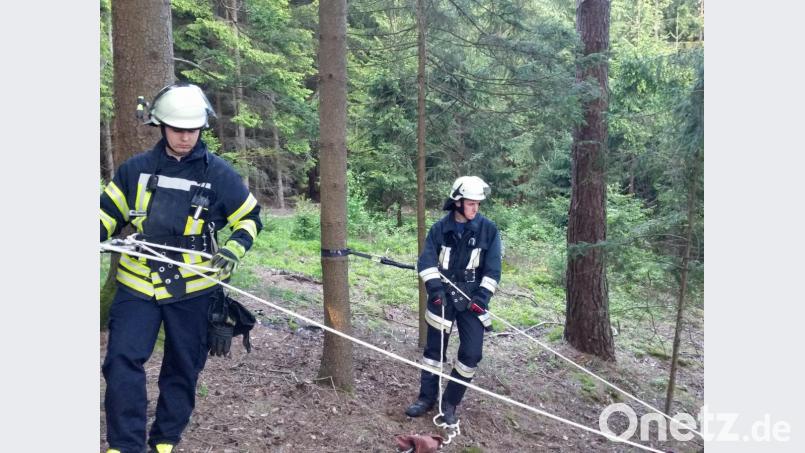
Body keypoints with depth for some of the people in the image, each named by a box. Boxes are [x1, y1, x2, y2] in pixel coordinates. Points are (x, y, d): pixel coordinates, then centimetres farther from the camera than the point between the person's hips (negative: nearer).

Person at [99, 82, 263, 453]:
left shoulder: (218, 173, -2)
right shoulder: (136, 169, 4)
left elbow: (250, 218, 6)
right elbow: (108, 214, 14)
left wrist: (232, 252, -10)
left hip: (193, 288, -1)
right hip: (138, 284, 1)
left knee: (182, 370, 10)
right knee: (122, 360, -9)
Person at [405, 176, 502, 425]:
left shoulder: (488, 229, -4)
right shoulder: (440, 228, -3)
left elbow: (492, 268, -5)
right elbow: (426, 260, -6)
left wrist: (482, 295, -14)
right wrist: (434, 287, -19)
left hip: (472, 300, 0)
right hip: (442, 298, 0)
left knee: (471, 354, -2)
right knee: (434, 349, 10)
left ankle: (450, 402, 16)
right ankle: (427, 397, 27)